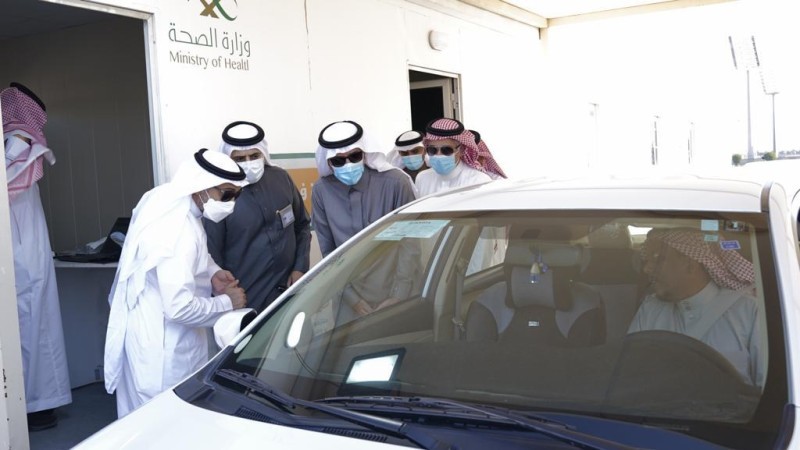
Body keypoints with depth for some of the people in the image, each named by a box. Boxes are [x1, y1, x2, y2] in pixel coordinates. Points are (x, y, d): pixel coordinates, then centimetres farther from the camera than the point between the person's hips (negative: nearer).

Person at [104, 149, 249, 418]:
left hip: (155, 332, 10)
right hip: (162, 348, -10)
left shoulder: (168, 199, 0)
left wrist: (210, 275, -2)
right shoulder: (178, 230, -29)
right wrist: (227, 302, -16)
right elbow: (180, 307, -30)